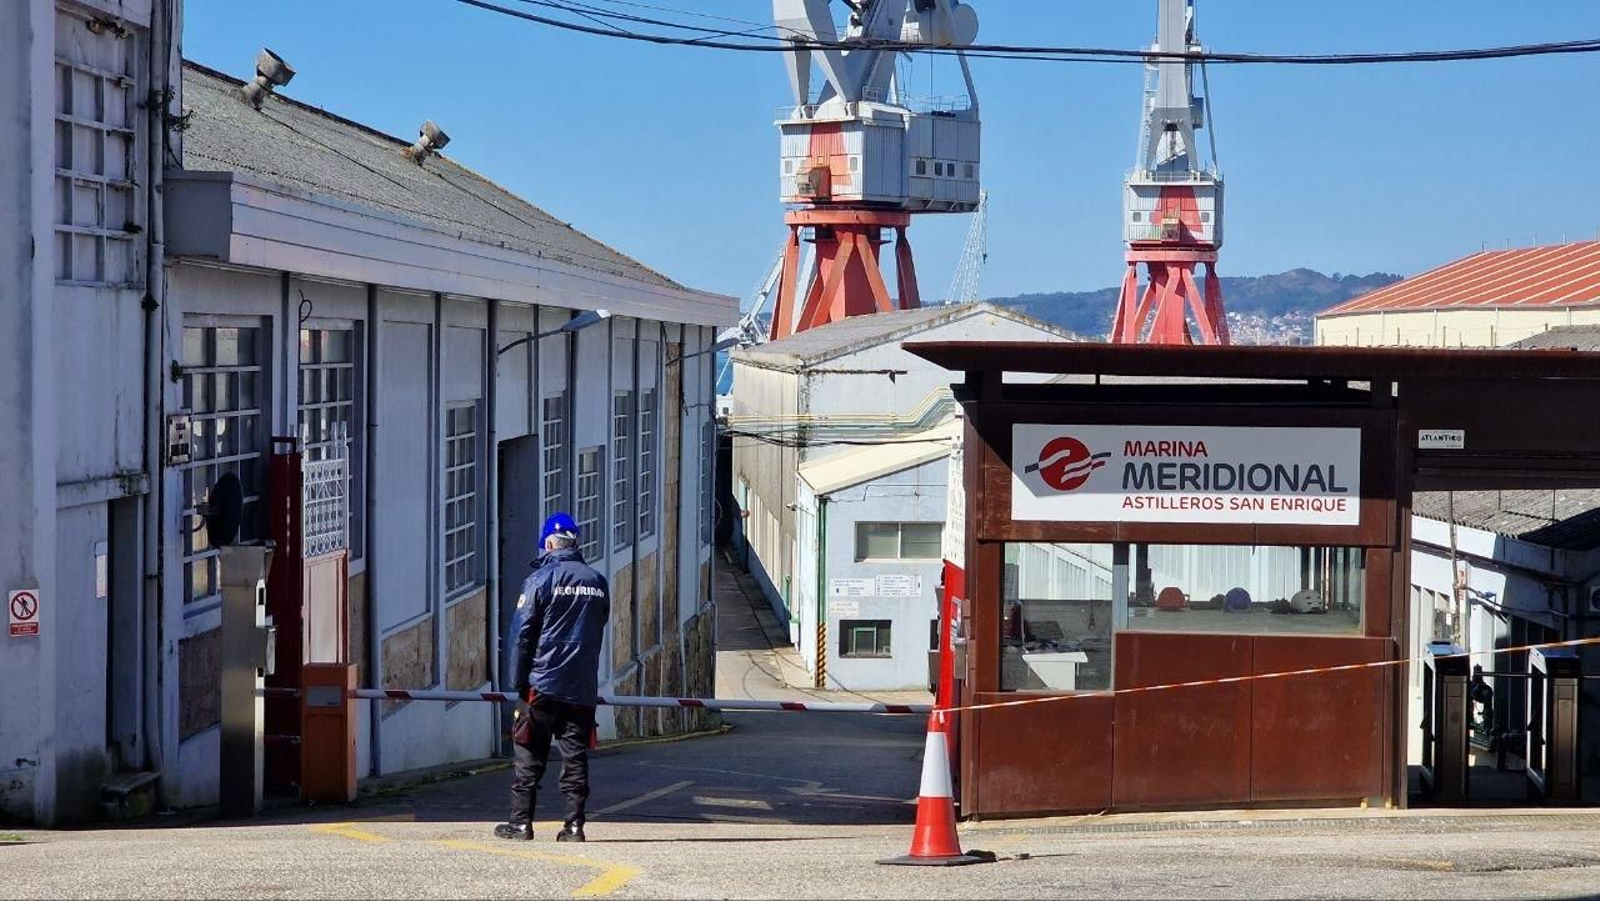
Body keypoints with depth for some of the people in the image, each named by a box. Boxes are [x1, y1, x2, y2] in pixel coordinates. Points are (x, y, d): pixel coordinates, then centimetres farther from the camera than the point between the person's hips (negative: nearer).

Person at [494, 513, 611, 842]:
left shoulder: (541, 579, -7)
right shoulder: (598, 582, 7)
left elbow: (523, 633, -7)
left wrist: (520, 681, 0)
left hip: (542, 685, -4)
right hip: (584, 689, 4)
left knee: (528, 757, 4)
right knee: (575, 757, 5)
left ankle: (520, 822, 5)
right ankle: (574, 824, 1)